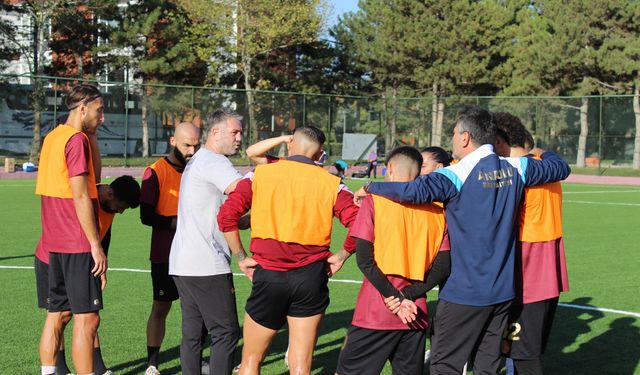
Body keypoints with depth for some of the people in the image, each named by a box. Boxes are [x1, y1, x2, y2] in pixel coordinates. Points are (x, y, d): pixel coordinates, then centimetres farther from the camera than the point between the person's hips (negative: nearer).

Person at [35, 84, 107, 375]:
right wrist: (96, 246, -16)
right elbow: (81, 197, -18)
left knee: (57, 313, 13)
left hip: (55, 243, 9)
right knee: (87, 318, -6)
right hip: (78, 245, -9)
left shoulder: (53, 137, 14)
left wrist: (92, 134, 11)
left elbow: (92, 173, 20)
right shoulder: (77, 139, -13)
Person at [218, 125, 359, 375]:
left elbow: (226, 215, -7)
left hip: (268, 274, -1)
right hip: (311, 276, 1)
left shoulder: (260, 174, 3)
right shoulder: (331, 183, 3)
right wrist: (341, 256, 4)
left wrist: (241, 257, 2)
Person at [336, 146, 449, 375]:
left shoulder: (375, 201, -4)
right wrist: (407, 296, -6)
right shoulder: (436, 210, 6)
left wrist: (396, 298, -11)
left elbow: (364, 260, -11)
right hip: (416, 317, 4)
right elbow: (442, 267, 0)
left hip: (375, 313, -4)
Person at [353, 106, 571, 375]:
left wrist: (370, 188, -16)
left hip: (465, 292, -6)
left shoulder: (458, 174, -15)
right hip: (502, 290, 7)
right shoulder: (514, 169, 3)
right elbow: (560, 168, 16)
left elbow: (415, 190, -31)